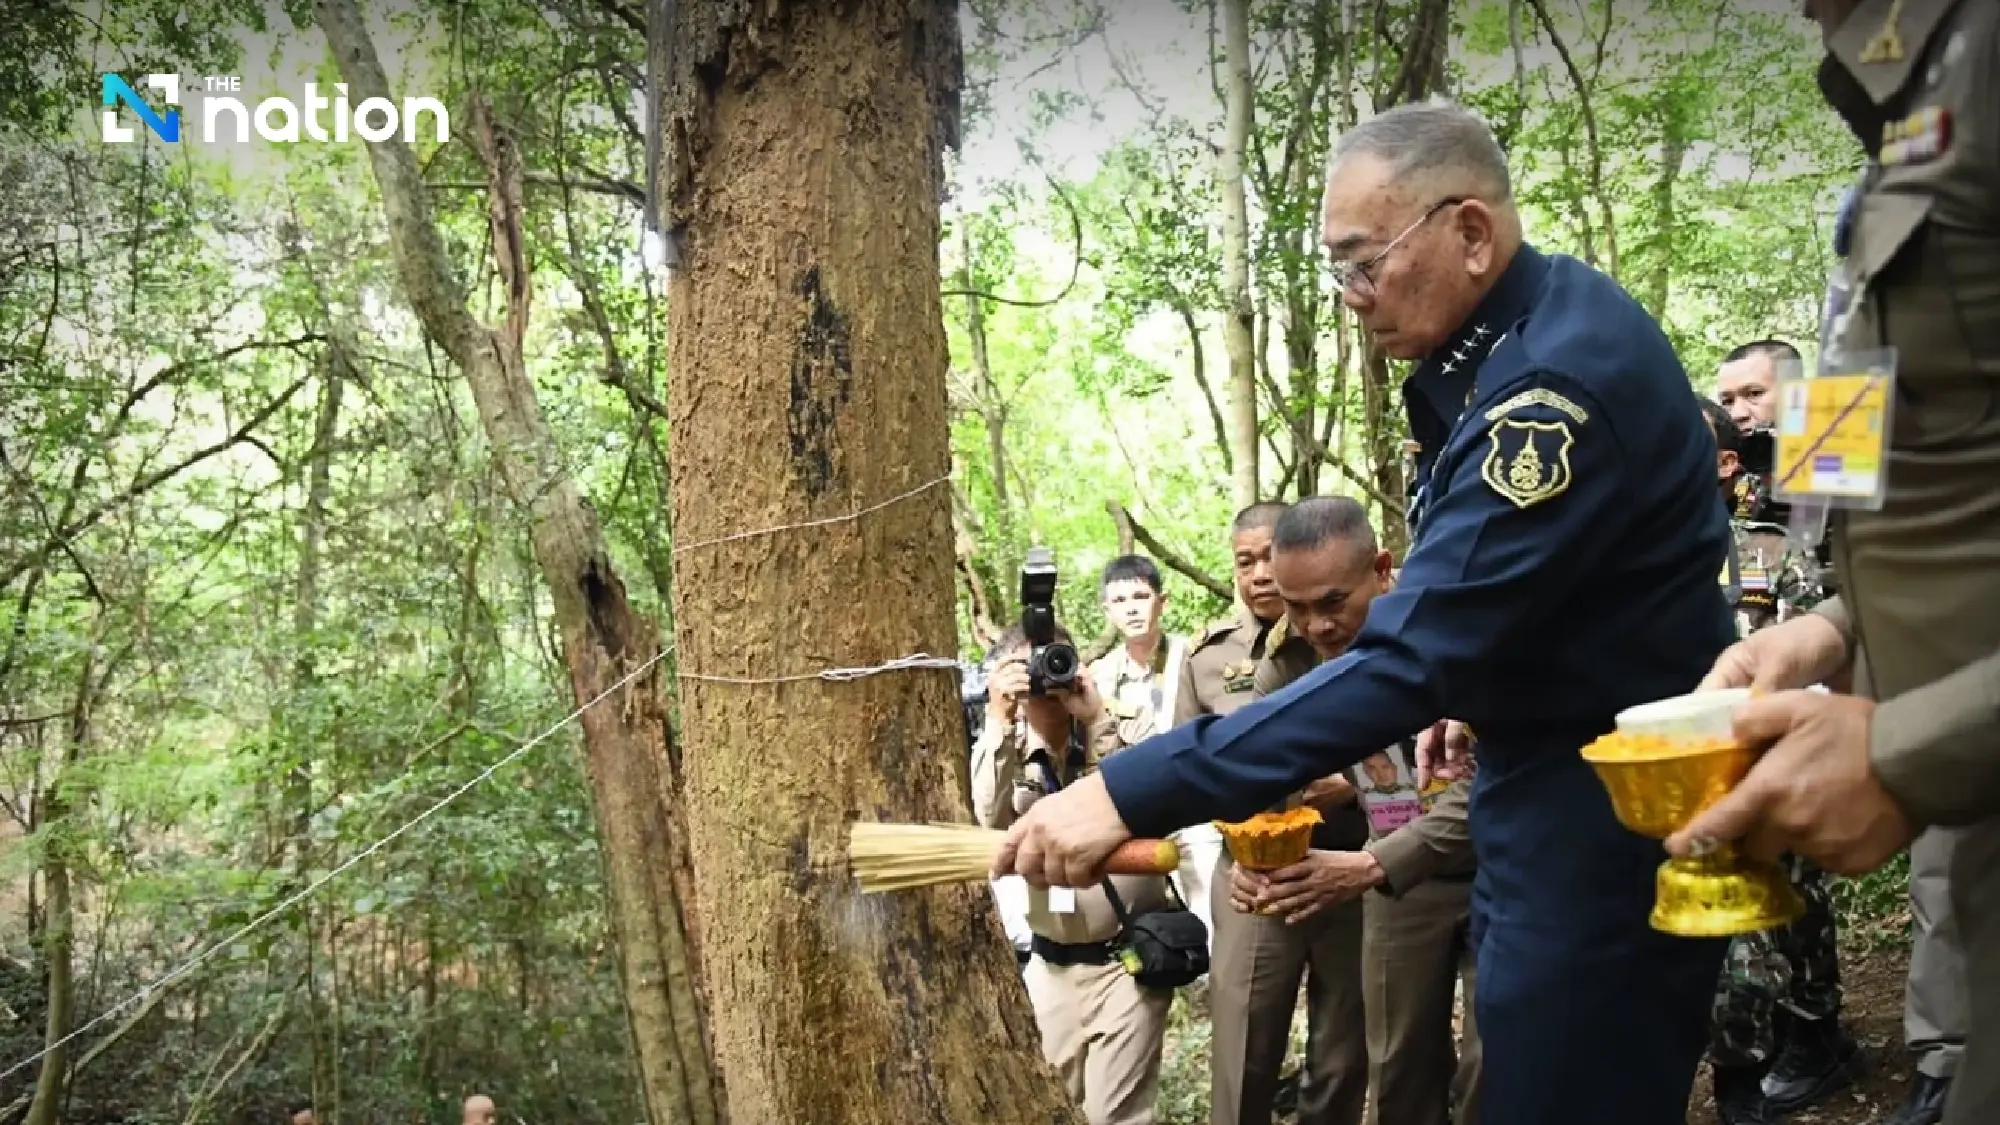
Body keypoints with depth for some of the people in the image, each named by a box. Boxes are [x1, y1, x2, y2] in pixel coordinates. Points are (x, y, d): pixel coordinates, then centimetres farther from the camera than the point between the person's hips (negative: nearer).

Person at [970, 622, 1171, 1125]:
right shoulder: (1003, 753, 1)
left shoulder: (1114, 736, -4)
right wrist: (998, 725, -25)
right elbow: (988, 824, -18)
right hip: (1050, 964, 3)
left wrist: (1098, 721, -24)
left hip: (1130, 958, -3)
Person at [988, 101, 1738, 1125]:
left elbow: (1409, 657, -35)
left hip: (1607, 812, -10)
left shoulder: (1557, 381, -28)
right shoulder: (1532, 327, 5)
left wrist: (1133, 793, -36)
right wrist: (1475, 687, 13)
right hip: (1559, 776, 10)